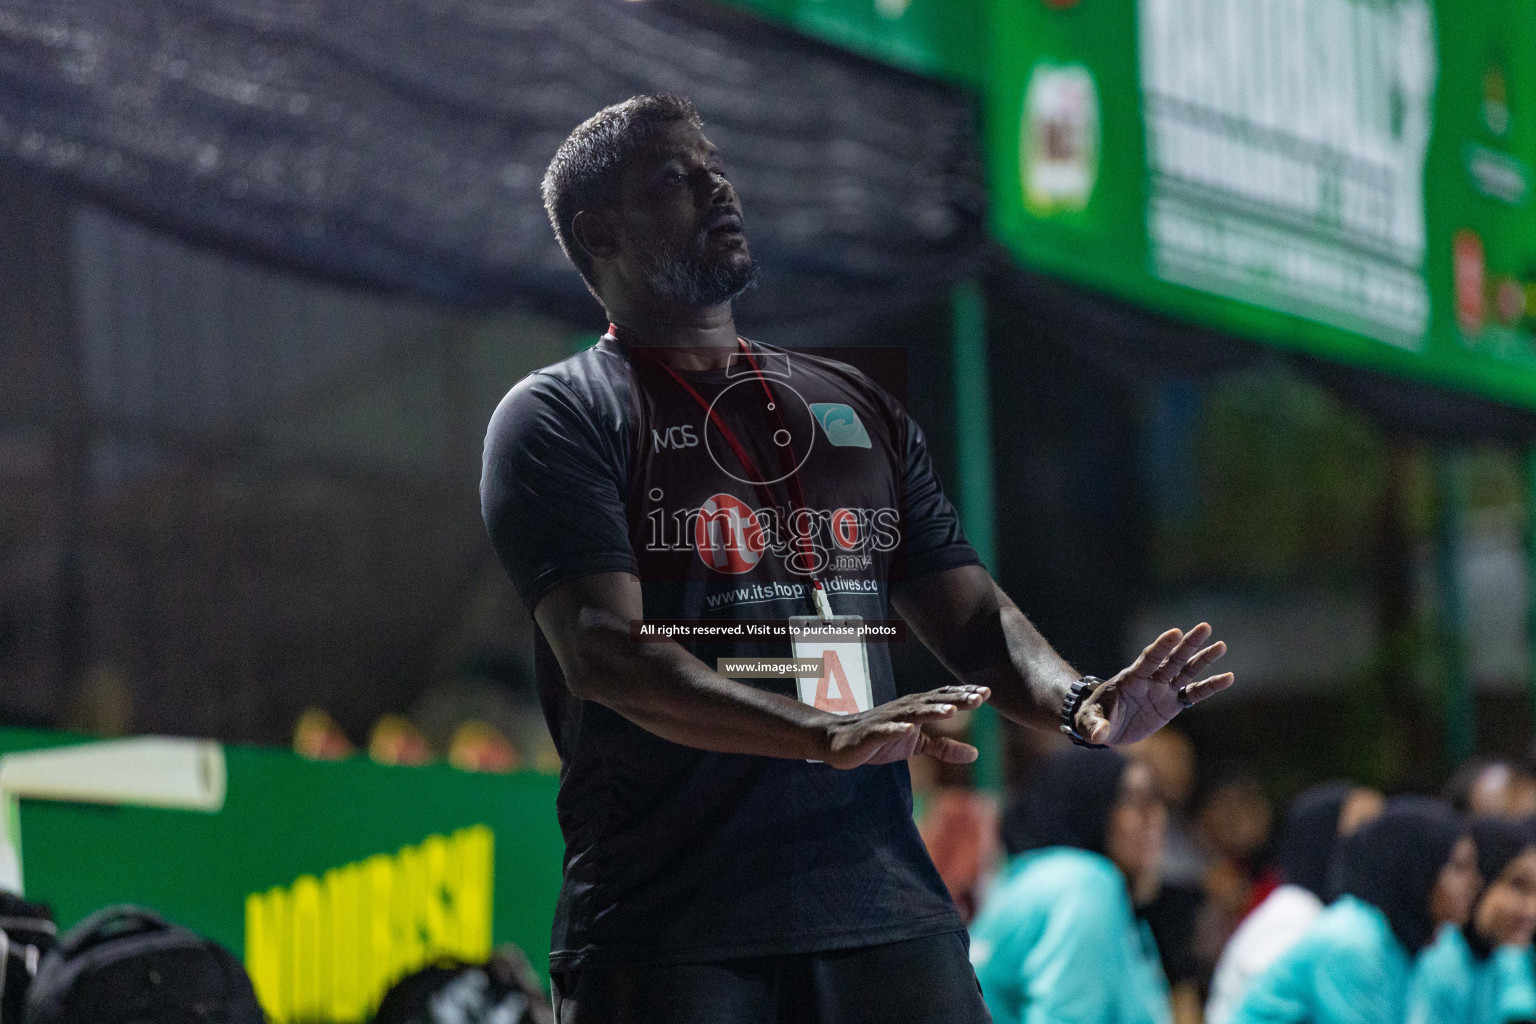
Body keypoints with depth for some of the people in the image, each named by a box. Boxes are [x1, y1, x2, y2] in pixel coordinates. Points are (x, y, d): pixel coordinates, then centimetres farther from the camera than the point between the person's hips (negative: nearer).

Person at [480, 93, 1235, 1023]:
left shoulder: (856, 408, 21)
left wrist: (1079, 703, -6)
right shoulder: (559, 417, 2)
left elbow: (971, 613, 17)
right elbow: (604, 651, -13)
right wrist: (824, 734, -26)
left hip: (888, 905, 4)